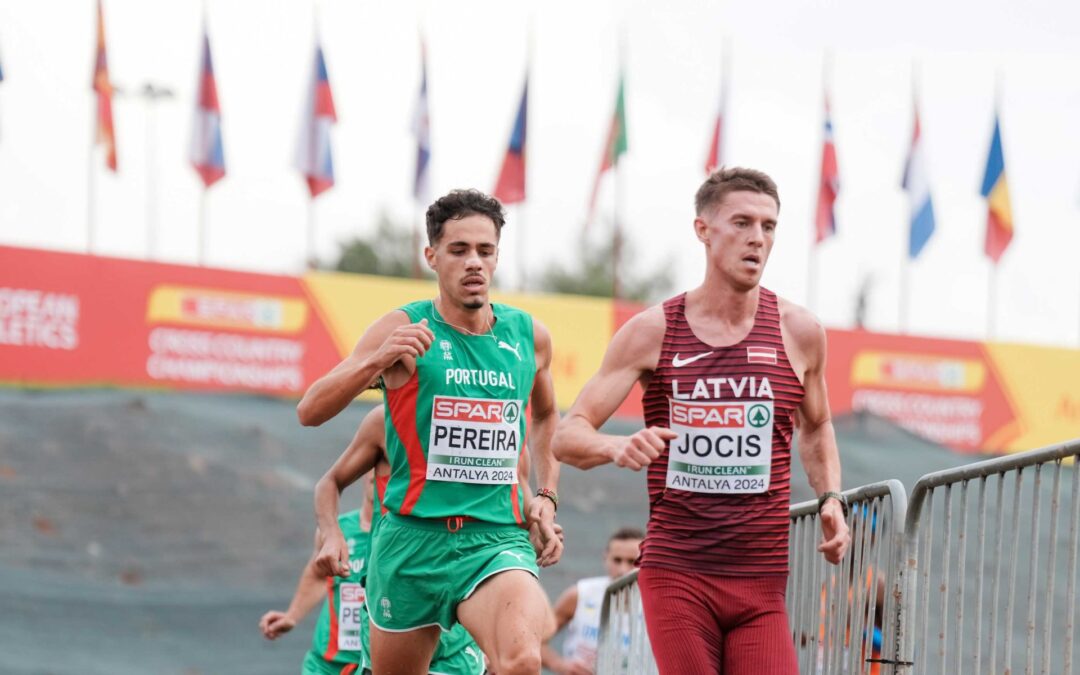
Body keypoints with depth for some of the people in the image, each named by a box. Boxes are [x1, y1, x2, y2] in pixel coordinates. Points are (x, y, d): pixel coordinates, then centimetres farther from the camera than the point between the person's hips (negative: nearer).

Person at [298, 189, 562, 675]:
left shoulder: (529, 336, 8)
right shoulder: (404, 330, -3)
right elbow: (309, 412, -9)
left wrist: (546, 495, 18)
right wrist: (377, 360, -23)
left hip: (498, 539, 1)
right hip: (413, 538, -1)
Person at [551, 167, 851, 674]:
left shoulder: (798, 332, 7)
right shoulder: (652, 332, 1)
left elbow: (815, 428, 25)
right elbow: (567, 436, 0)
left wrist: (830, 499, 7)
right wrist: (618, 447, -22)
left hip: (760, 582, 2)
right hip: (675, 575, -2)